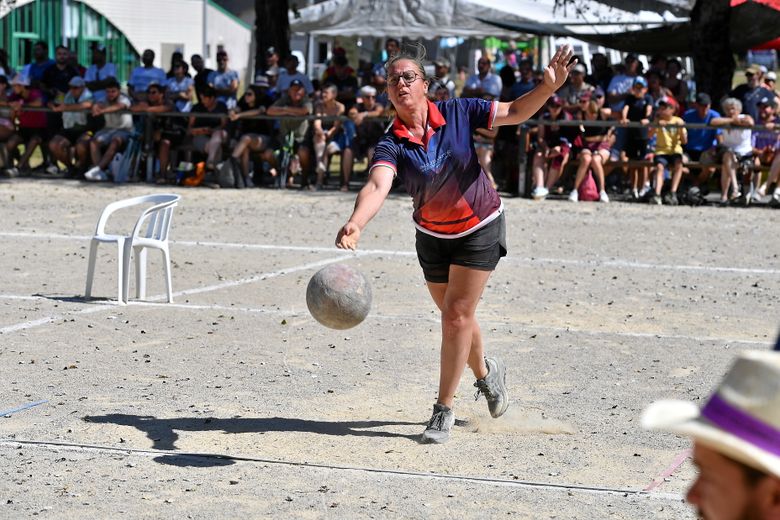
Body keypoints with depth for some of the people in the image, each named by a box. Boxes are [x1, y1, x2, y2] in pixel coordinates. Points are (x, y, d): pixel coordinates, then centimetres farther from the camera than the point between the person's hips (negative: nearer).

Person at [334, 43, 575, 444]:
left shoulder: (457, 113, -17)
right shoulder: (391, 144, -19)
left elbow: (515, 112, -9)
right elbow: (377, 187, -37)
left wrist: (548, 87, -28)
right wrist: (355, 224, -58)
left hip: (480, 229, -3)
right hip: (432, 236, 3)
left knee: (457, 315, -9)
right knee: (453, 316, 16)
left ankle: (444, 410, 1)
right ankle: (486, 373, 47)